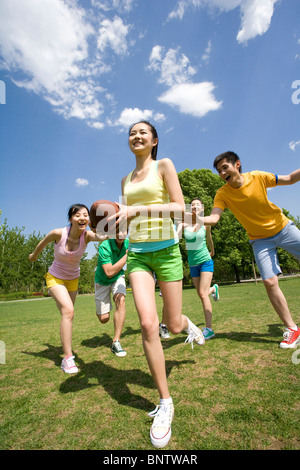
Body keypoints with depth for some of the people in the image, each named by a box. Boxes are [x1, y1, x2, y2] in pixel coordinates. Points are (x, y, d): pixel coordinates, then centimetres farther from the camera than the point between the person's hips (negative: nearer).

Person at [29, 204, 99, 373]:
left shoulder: (86, 235, -25)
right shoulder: (58, 233, -27)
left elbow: (100, 236, -49)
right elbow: (43, 243, -5)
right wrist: (34, 256, 15)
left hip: (73, 279, 3)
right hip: (55, 278, -3)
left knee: (68, 312, 19)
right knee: (68, 311, -23)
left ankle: (67, 344, 47)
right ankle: (68, 358, -13)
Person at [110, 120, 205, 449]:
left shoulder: (164, 166, 3)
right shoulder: (126, 179, 17)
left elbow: (179, 207, -8)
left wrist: (138, 209, -18)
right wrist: (113, 220, 0)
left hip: (166, 249, -3)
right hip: (137, 253, 3)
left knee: (173, 325, 6)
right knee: (148, 323, -13)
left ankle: (187, 322, 48)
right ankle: (165, 403, 7)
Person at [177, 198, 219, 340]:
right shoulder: (184, 224, -3)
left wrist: (212, 251, 28)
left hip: (205, 261, -3)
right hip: (192, 263, 3)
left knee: (203, 294, -12)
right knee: (201, 294, 14)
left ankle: (209, 329, -5)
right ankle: (213, 288, 49)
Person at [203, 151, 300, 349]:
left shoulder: (258, 177, -12)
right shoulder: (222, 194, -13)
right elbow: (213, 218, -28)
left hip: (283, 227, 1)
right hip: (260, 239, -1)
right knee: (270, 282, -11)